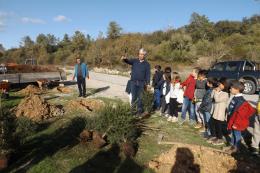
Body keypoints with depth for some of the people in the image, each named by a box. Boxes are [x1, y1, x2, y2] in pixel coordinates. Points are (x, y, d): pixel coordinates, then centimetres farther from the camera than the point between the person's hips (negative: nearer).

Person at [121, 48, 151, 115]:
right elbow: (128, 61, -13)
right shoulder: (135, 61, 6)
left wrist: (148, 83, -5)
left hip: (141, 83, -1)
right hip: (133, 82, 1)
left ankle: (139, 110, 17)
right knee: (134, 96, 4)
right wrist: (124, 59, -36)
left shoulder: (147, 64, 4)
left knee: (139, 97, 5)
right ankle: (133, 108, 19)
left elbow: (148, 74, 2)